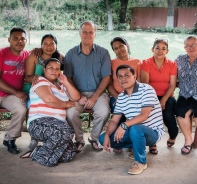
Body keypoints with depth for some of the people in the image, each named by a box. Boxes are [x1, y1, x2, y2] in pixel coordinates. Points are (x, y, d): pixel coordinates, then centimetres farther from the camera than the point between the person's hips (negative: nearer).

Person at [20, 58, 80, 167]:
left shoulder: (61, 86, 26)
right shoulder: (40, 81, 3)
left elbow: (76, 97, 16)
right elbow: (49, 99, -14)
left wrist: (66, 83, 9)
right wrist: (66, 104, 1)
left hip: (57, 125, 7)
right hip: (39, 123, -7)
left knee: (70, 153, -17)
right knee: (66, 131, -35)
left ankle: (36, 152, 0)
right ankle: (39, 155, -16)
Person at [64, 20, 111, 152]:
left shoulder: (103, 53, 4)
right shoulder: (71, 54, 7)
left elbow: (106, 78, -1)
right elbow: (68, 78, 4)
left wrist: (94, 97, -12)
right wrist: (78, 96, -11)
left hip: (98, 92, 0)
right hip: (78, 93, 1)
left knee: (103, 112, -30)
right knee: (71, 112, -28)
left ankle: (94, 138, 0)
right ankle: (79, 139, 0)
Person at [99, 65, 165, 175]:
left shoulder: (146, 89, -18)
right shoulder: (121, 97, 4)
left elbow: (144, 115, -27)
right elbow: (114, 120, 2)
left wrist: (124, 125, -37)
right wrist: (107, 135, -16)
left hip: (153, 132, -7)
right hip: (134, 132, 7)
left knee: (135, 129, -40)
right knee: (103, 138, -2)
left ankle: (141, 162, -13)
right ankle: (138, 146, 11)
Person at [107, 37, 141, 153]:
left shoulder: (137, 62, 11)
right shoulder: (112, 63, 12)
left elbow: (139, 82, 3)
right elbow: (109, 84, 5)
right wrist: (117, 97, -13)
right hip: (116, 96, 0)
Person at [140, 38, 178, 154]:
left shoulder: (172, 64, 4)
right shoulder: (146, 63, -1)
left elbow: (172, 85, -2)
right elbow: (144, 83, -11)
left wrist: (163, 100, -17)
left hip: (167, 96, 1)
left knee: (168, 114, -26)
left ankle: (173, 136, 11)